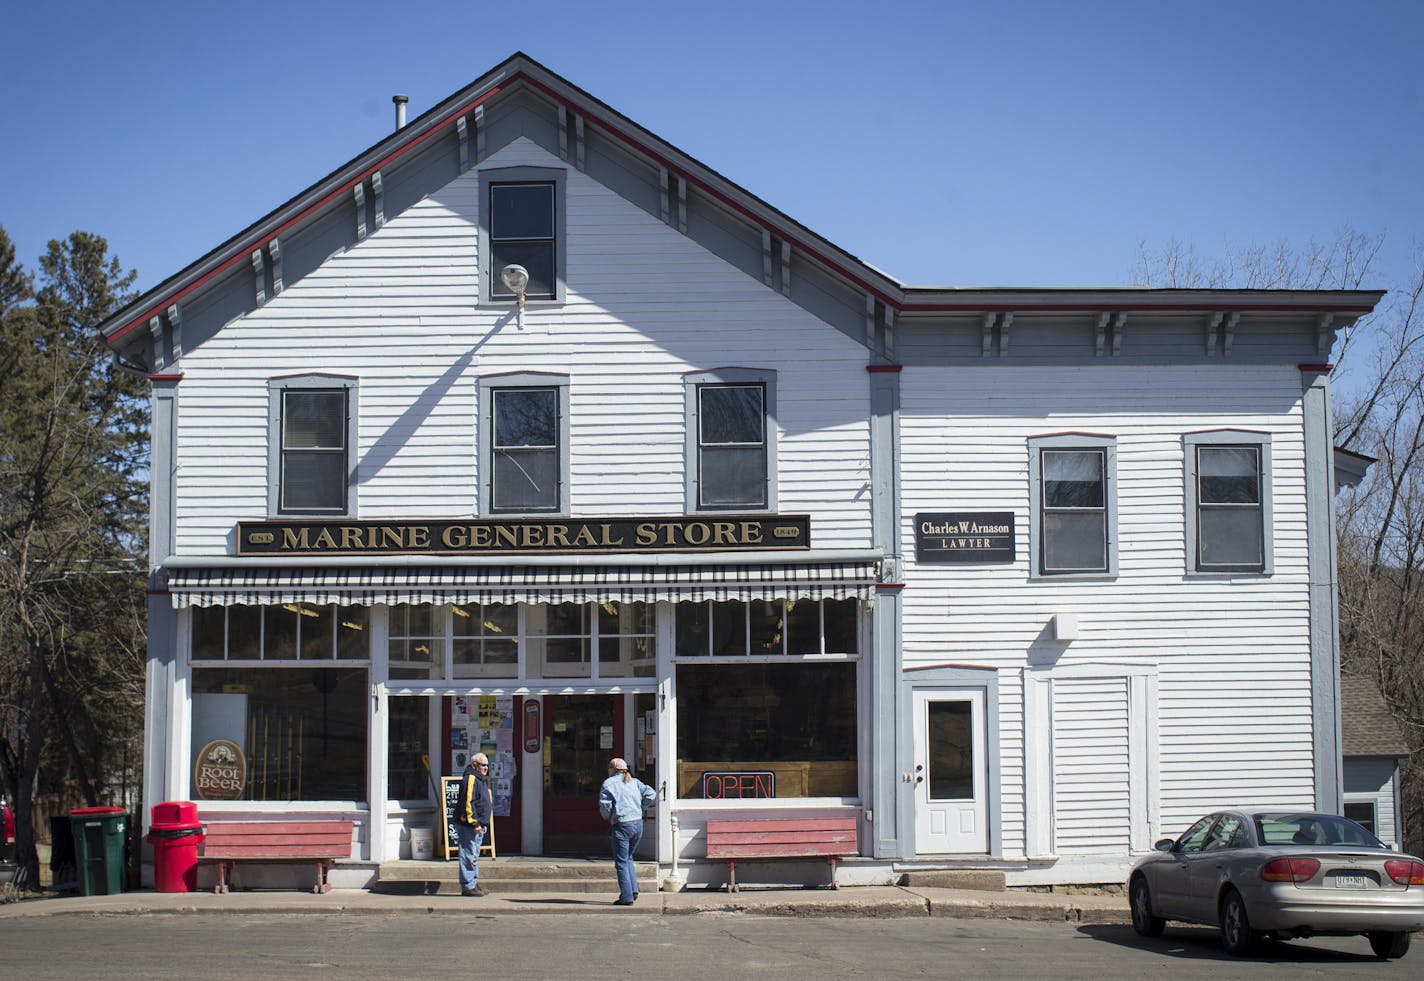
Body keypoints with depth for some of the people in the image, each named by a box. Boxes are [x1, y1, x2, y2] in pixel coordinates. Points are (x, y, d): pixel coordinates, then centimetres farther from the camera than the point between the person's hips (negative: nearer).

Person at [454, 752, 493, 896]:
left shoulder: (482, 780, 19)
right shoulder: (470, 779, -14)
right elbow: (468, 803, -21)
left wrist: (483, 824, 23)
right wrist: (474, 823, -22)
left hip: (477, 826, 11)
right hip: (468, 825, -11)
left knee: (474, 856, 16)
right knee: (469, 856, -8)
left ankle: (474, 883, 22)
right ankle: (468, 886, -7)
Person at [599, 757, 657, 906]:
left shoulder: (609, 783, 0)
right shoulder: (634, 782, 14)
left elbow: (604, 805, -10)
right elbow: (651, 794, 4)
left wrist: (607, 817, 10)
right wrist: (640, 809, 12)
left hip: (621, 825, -6)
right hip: (638, 823, 6)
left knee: (621, 862, 1)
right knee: (628, 858, 22)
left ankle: (626, 897, -2)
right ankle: (633, 889, 9)